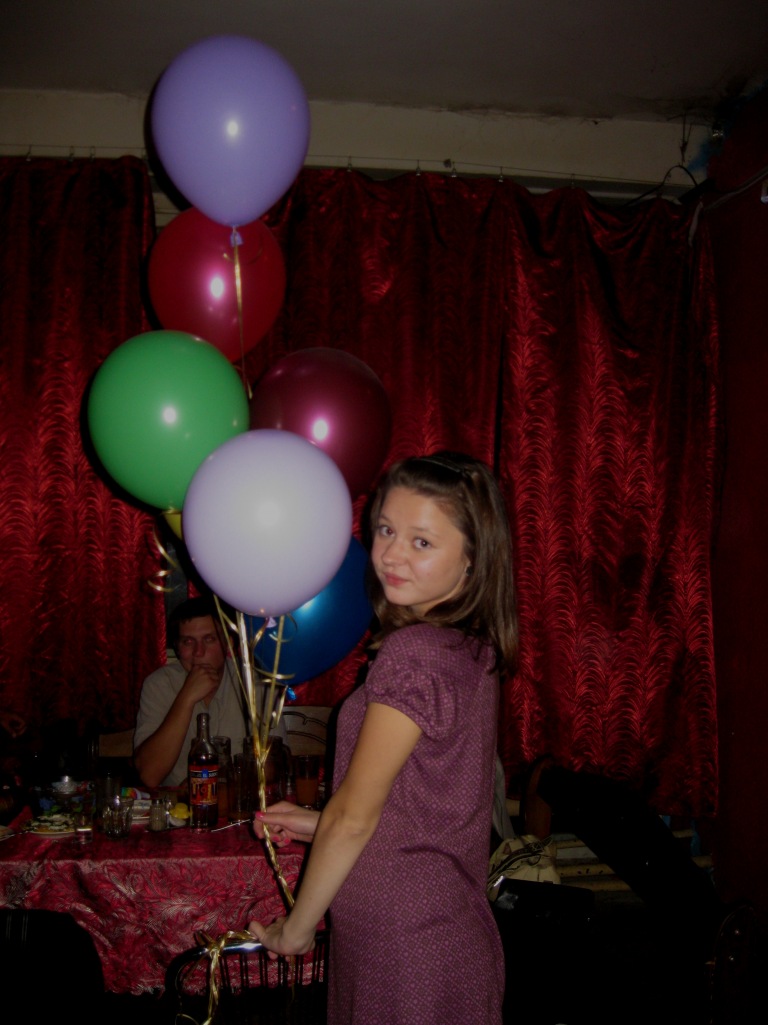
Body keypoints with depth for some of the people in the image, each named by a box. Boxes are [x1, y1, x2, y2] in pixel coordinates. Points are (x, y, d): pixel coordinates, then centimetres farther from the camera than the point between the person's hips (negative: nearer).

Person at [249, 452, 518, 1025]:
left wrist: (296, 929, -4)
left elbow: (354, 816, -17)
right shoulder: (472, 652, 4)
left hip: (408, 951, -8)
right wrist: (319, 824, 14)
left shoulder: (412, 652, -23)